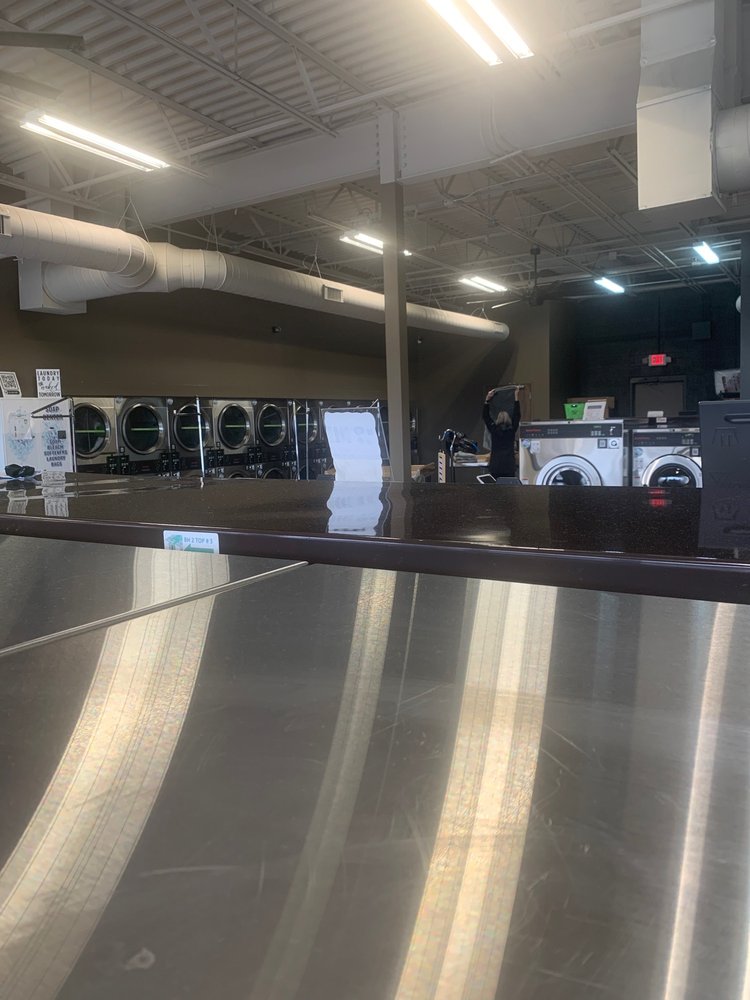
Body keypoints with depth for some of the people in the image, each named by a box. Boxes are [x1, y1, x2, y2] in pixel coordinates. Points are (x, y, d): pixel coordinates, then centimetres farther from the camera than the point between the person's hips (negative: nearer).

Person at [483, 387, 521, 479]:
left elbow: (485, 416, 10)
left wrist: (487, 399, 13)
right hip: (509, 465, 0)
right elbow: (517, 415, 8)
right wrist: (516, 397, 12)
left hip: (495, 464, 0)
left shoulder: (493, 430, 0)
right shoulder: (512, 430, 0)